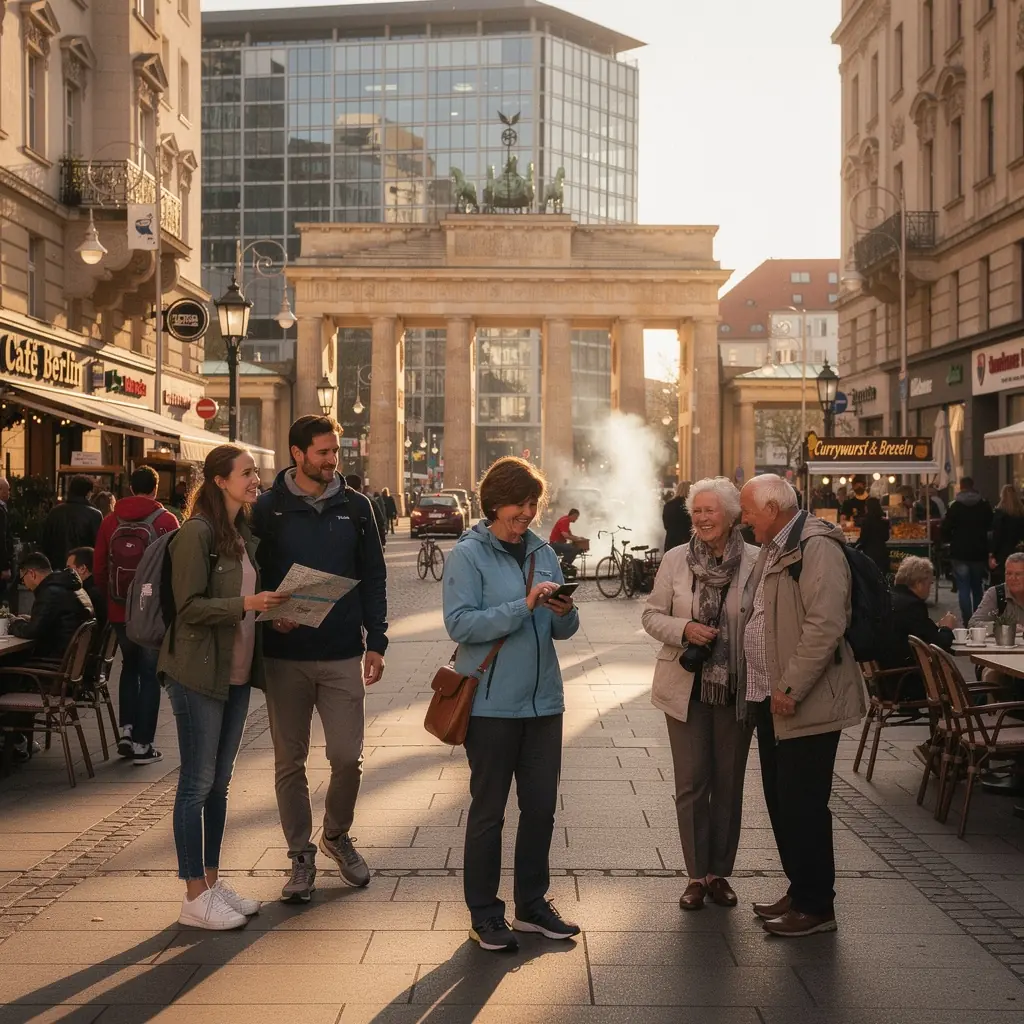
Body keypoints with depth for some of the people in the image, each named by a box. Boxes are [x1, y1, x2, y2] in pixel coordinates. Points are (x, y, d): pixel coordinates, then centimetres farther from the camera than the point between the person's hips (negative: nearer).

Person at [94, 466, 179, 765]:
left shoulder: (110, 521, 3)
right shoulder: (166, 521, -7)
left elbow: (99, 567, 4)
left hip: (119, 610, 3)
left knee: (129, 667, 21)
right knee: (150, 673, 4)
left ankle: (126, 730, 15)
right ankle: (143, 743, 3)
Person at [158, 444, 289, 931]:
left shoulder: (243, 535, 13)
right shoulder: (197, 533, -14)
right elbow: (190, 606, -18)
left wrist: (271, 611, 4)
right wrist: (247, 604, -25)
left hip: (236, 672, 8)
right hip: (199, 674, -8)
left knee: (219, 783, 15)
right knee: (197, 784, -1)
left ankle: (212, 881, 25)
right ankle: (194, 897, 7)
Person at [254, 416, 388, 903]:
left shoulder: (355, 506, 5)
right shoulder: (268, 509, 0)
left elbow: (373, 577, 8)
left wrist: (375, 641, 3)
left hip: (342, 655, 1)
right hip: (285, 657, -1)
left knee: (348, 757, -1)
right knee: (289, 761, 6)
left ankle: (337, 835, 26)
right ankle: (301, 854, 21)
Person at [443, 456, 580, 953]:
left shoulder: (543, 552, 10)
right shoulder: (468, 555, -7)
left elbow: (562, 631, 11)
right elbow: (460, 623, -18)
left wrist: (565, 612, -12)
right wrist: (524, 606, -24)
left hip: (543, 700, 6)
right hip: (492, 703, -5)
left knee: (541, 805, 12)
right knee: (489, 810, 5)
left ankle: (532, 904, 27)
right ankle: (484, 915, 17)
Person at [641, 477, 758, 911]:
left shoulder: (756, 562, -5)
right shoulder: (676, 560, 0)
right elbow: (652, 615, 5)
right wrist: (684, 630, -15)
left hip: (736, 688, 0)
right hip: (686, 686, 1)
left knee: (729, 783, 10)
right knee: (691, 783, 4)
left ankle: (719, 872, 22)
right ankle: (697, 874, 16)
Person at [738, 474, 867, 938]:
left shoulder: (817, 547, -16)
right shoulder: (771, 550, 15)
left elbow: (825, 625, -24)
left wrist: (791, 689, -22)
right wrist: (767, 688, 14)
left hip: (806, 703, -10)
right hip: (769, 698, 10)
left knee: (802, 805, -2)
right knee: (780, 800, 15)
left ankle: (816, 907, 10)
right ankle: (799, 891, 28)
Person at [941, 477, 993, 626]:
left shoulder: (955, 506, -9)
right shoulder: (985, 505, 1)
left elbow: (946, 528, -9)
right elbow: (990, 526, 11)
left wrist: (950, 540, 8)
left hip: (960, 553, -3)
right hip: (979, 552, 3)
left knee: (963, 588, -1)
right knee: (977, 587, 16)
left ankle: (967, 621, -9)